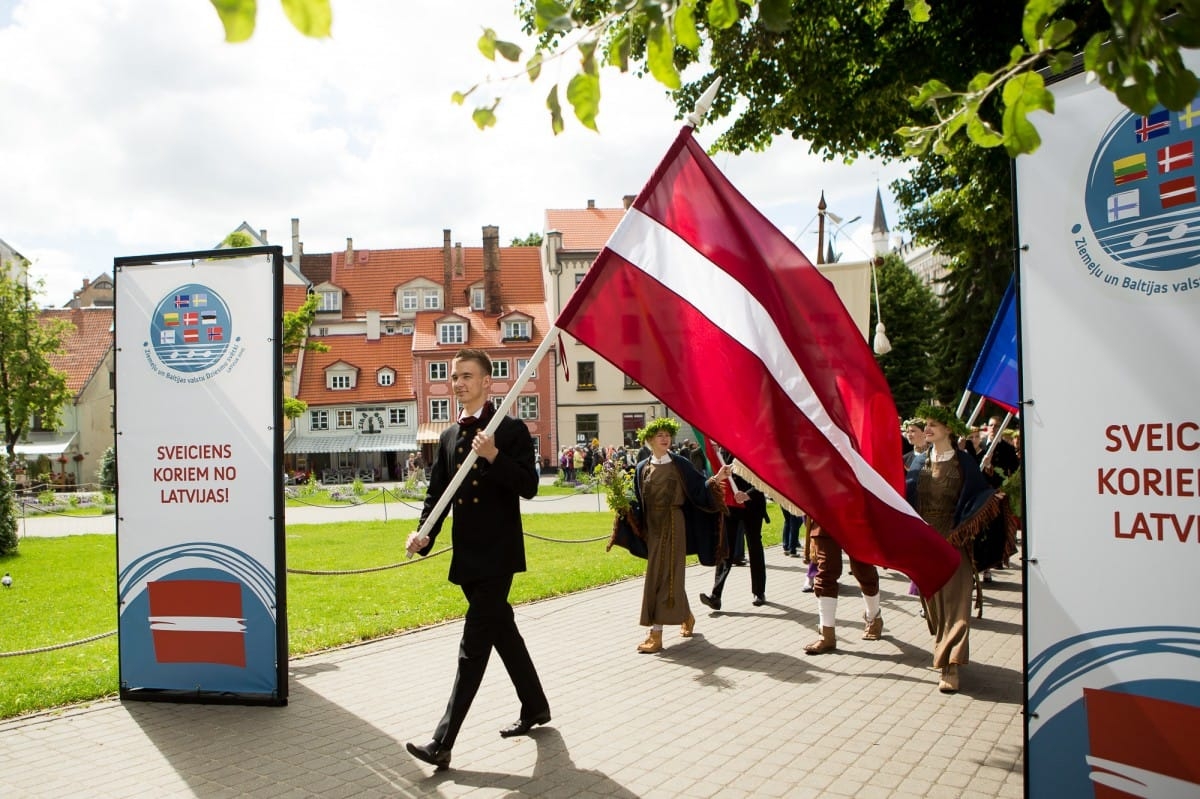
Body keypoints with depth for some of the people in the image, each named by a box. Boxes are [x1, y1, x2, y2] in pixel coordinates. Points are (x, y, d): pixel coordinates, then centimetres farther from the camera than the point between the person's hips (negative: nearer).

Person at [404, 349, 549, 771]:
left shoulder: (512, 429, -7)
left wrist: (494, 457, -26)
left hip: (497, 553, -7)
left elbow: (529, 487, -13)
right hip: (467, 554, 7)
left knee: (474, 645, -8)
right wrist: (424, 532, -7)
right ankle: (535, 706, 36)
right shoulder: (449, 437, 12)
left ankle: (443, 742, -7)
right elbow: (437, 492, 10)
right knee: (502, 631, 18)